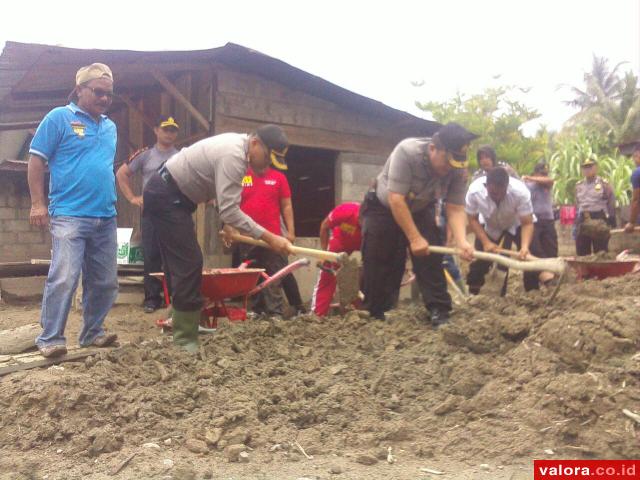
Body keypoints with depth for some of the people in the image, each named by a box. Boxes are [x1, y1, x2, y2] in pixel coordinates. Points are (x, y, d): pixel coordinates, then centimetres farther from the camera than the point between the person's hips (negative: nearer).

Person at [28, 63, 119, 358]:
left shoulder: (110, 127, 17)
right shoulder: (59, 117, -1)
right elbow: (36, 161, -4)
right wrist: (38, 204, -9)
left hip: (106, 217, 7)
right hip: (69, 215, -6)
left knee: (105, 281, 10)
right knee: (64, 278, -11)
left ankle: (92, 332, 24)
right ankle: (50, 339, -2)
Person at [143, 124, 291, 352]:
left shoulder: (236, 145, 6)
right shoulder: (233, 156, -26)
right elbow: (231, 211, -30)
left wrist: (227, 223, 18)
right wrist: (270, 238, -30)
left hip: (167, 195, 11)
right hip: (166, 197, -11)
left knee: (182, 262, 16)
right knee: (189, 263, -13)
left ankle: (182, 321, 27)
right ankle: (184, 339, -9)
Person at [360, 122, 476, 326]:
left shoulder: (459, 169, -23)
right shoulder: (406, 152, -37)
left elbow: (455, 209, -20)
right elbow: (396, 200, -36)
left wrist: (462, 242, -38)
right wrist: (414, 238, -35)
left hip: (420, 210, 3)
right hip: (384, 208, -3)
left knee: (430, 256, -10)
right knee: (378, 263, -4)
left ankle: (439, 311, -6)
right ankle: (374, 315, 7)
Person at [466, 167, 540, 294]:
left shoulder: (520, 191, -39)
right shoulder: (474, 191, -36)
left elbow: (527, 224, -32)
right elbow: (473, 219, -18)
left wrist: (525, 247, -48)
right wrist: (486, 242, -28)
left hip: (517, 224, -1)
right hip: (489, 226, 1)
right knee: (479, 261, -6)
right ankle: (472, 293, 10)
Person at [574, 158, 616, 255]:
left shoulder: (604, 184, -1)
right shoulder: (579, 186, 14)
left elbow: (611, 205, -3)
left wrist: (612, 224, -8)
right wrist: (576, 225, 14)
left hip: (599, 221, -5)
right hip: (582, 222, 5)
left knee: (600, 254, 0)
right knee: (581, 253, 7)